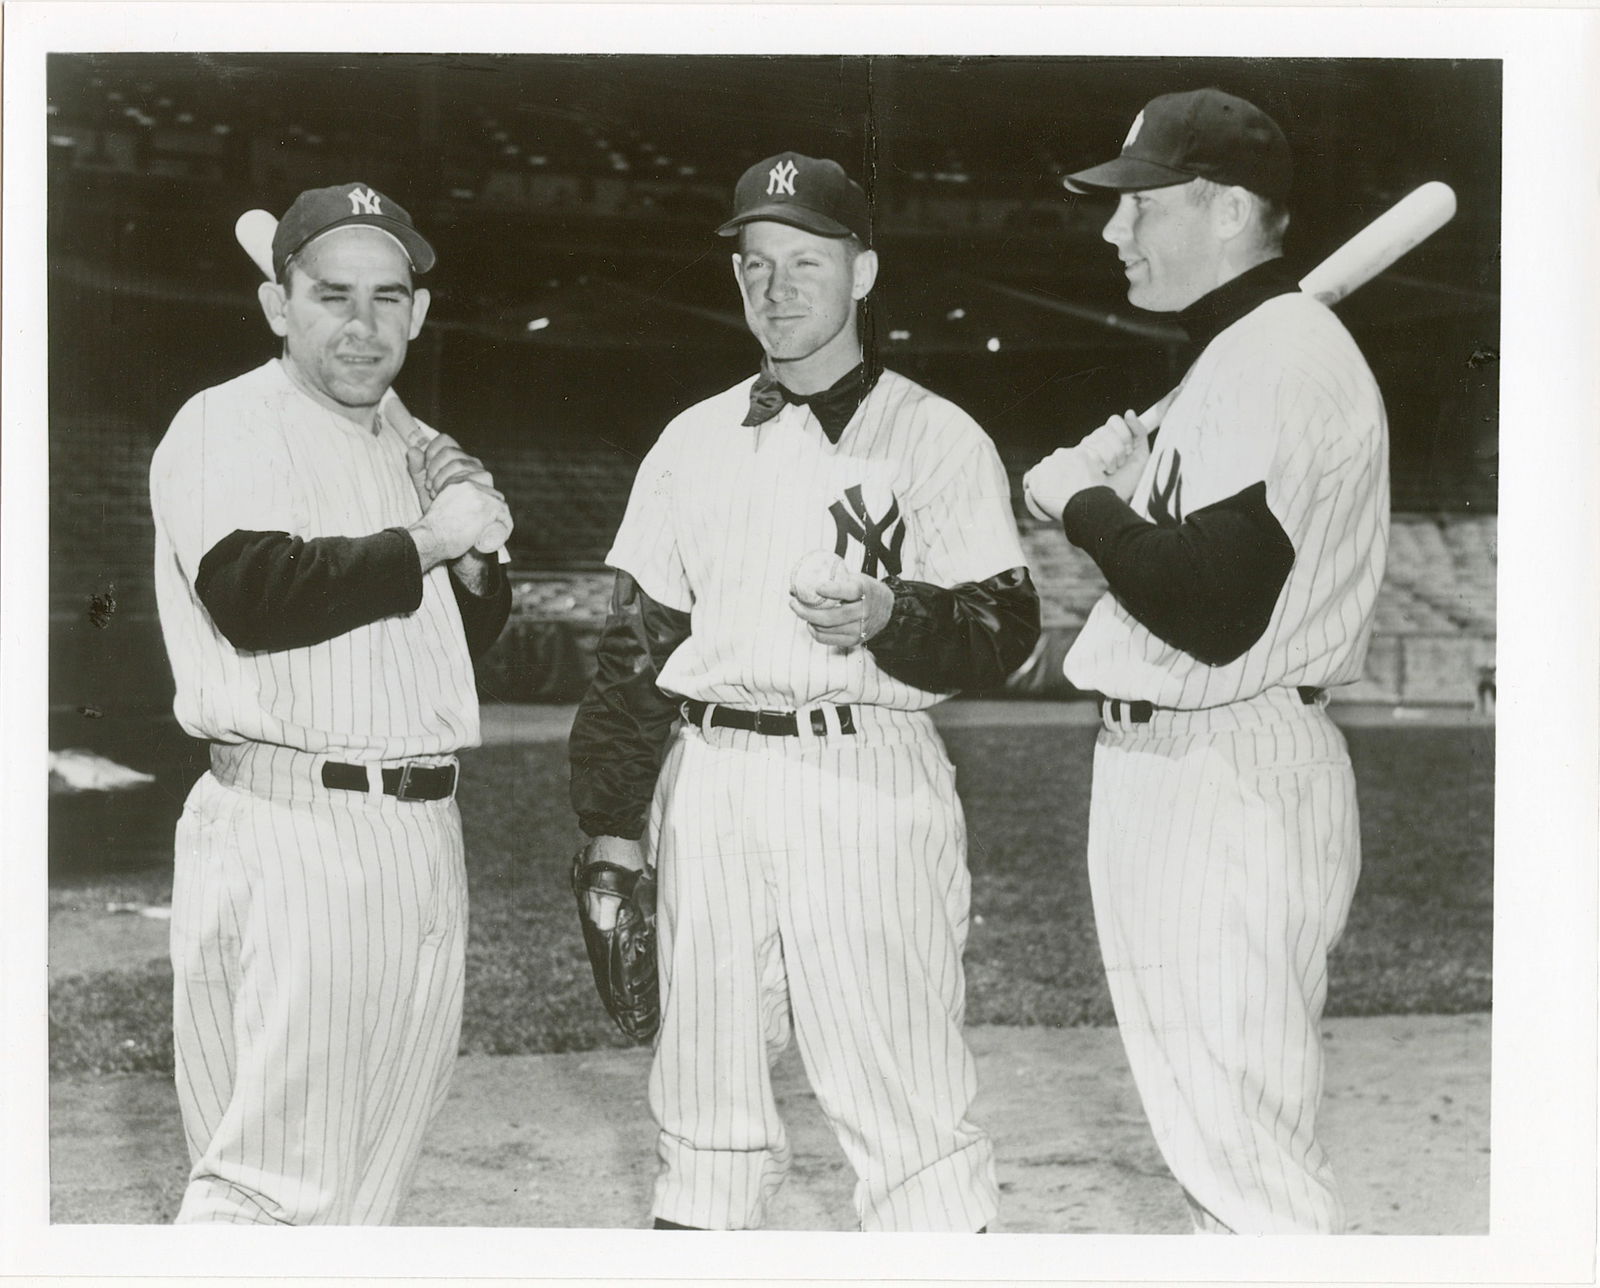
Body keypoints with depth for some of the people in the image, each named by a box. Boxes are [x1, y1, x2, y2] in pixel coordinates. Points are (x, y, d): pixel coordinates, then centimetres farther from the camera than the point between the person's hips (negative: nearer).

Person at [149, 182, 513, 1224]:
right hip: (293, 833, -8)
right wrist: (427, 541, -16)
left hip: (424, 826, 8)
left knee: (374, 1165, 12)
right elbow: (254, 595, -22)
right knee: (275, 1174, -8)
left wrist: (476, 557, 0)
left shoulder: (416, 446, 19)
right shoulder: (227, 427, -5)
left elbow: (473, 634, 21)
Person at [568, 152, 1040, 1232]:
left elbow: (1008, 628, -3)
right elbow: (638, 637, 16)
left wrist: (891, 617, -22)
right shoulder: (695, 441, 15)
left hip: (868, 784, -4)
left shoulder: (937, 438, 2)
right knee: (706, 1093, 12)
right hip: (707, 784, 5)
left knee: (904, 1092, -6)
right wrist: (613, 816, 11)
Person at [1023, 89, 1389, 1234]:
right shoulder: (1238, 354, 18)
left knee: (1238, 1130, -7)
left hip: (1232, 783, -11)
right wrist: (1130, 490, 6)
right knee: (1209, 1117, 18)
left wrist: (1084, 502, -12)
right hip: (1183, 765, 11)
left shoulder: (1282, 358, -16)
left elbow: (1214, 613, -26)